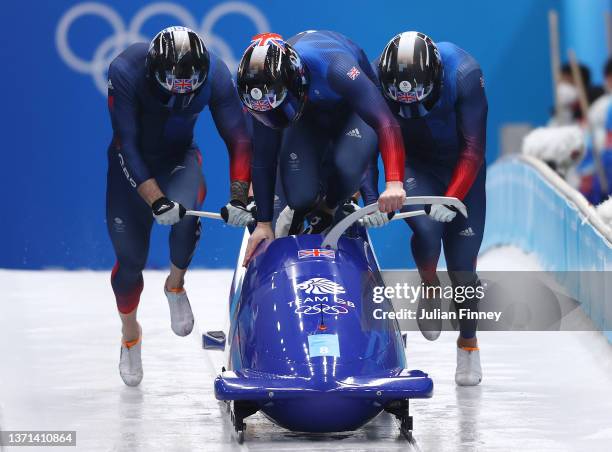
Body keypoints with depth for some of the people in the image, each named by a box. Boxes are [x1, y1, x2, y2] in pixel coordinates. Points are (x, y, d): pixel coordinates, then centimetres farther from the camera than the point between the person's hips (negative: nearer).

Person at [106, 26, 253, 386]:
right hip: (133, 166, -1)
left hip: (179, 160, 1)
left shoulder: (215, 74, -22)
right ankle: (130, 334, 29)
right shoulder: (126, 71, -29)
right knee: (130, 259, 0)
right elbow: (127, 145, -28)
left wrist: (239, 197, -25)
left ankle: (176, 286, -2)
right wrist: (155, 200, -37)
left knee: (186, 214, -31)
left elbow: (238, 139, -14)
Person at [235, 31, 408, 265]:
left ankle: (326, 212, 1)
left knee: (346, 166, -33)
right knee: (300, 195, -20)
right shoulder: (261, 92, -28)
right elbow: (263, 158, -17)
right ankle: (303, 210, 19)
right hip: (308, 119, 3)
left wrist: (394, 183, -59)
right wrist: (263, 223, -13)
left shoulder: (334, 68, -43)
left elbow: (386, 123, -46)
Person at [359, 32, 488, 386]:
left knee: (462, 261, -3)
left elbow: (473, 148, -26)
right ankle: (429, 288, 3)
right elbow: (366, 144, -21)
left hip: (461, 169, -1)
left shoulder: (464, 74, -30)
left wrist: (453, 198, -36)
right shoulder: (376, 80, -26)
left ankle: (469, 343, 19)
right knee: (426, 227, -28)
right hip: (413, 166, 1)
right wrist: (371, 199, -33)